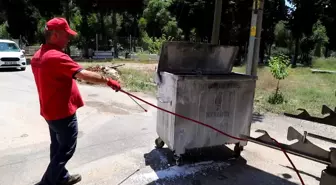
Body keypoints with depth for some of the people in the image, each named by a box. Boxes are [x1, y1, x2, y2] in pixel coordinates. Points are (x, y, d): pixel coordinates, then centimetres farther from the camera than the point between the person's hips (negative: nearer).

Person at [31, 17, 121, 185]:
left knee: (58, 146, 20)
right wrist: (108, 81, -21)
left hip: (50, 111, 10)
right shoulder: (56, 57, -23)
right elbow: (84, 75, -29)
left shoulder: (38, 55, 8)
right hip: (62, 112, -10)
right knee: (66, 149, 5)